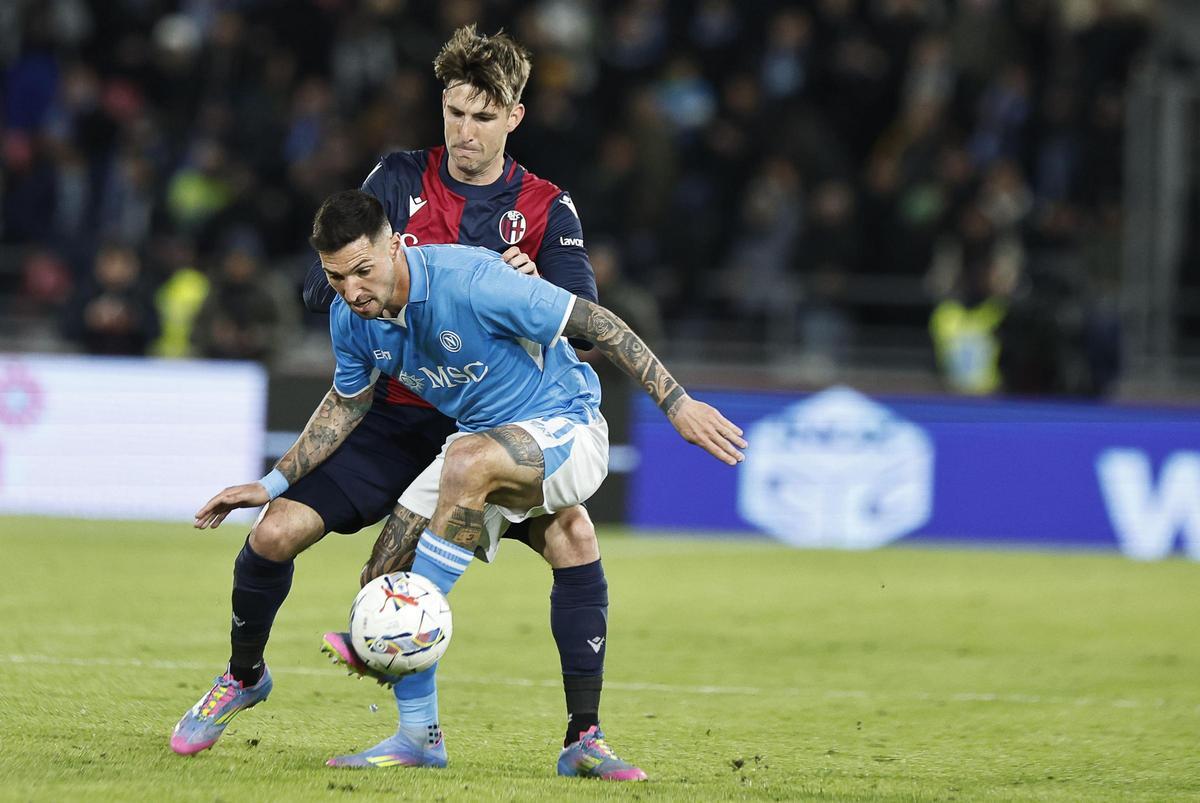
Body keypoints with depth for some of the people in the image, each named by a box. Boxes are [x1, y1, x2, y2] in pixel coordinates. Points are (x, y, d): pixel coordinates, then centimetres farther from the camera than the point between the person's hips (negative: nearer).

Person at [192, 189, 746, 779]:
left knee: (467, 461, -38)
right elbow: (346, 404, 15)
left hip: (565, 427, -7)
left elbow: (597, 323, -21)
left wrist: (676, 404, -20)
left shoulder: (469, 281, -28)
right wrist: (273, 485, 11)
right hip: (481, 440, 7)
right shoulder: (350, 317, -7)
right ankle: (419, 736, 6)